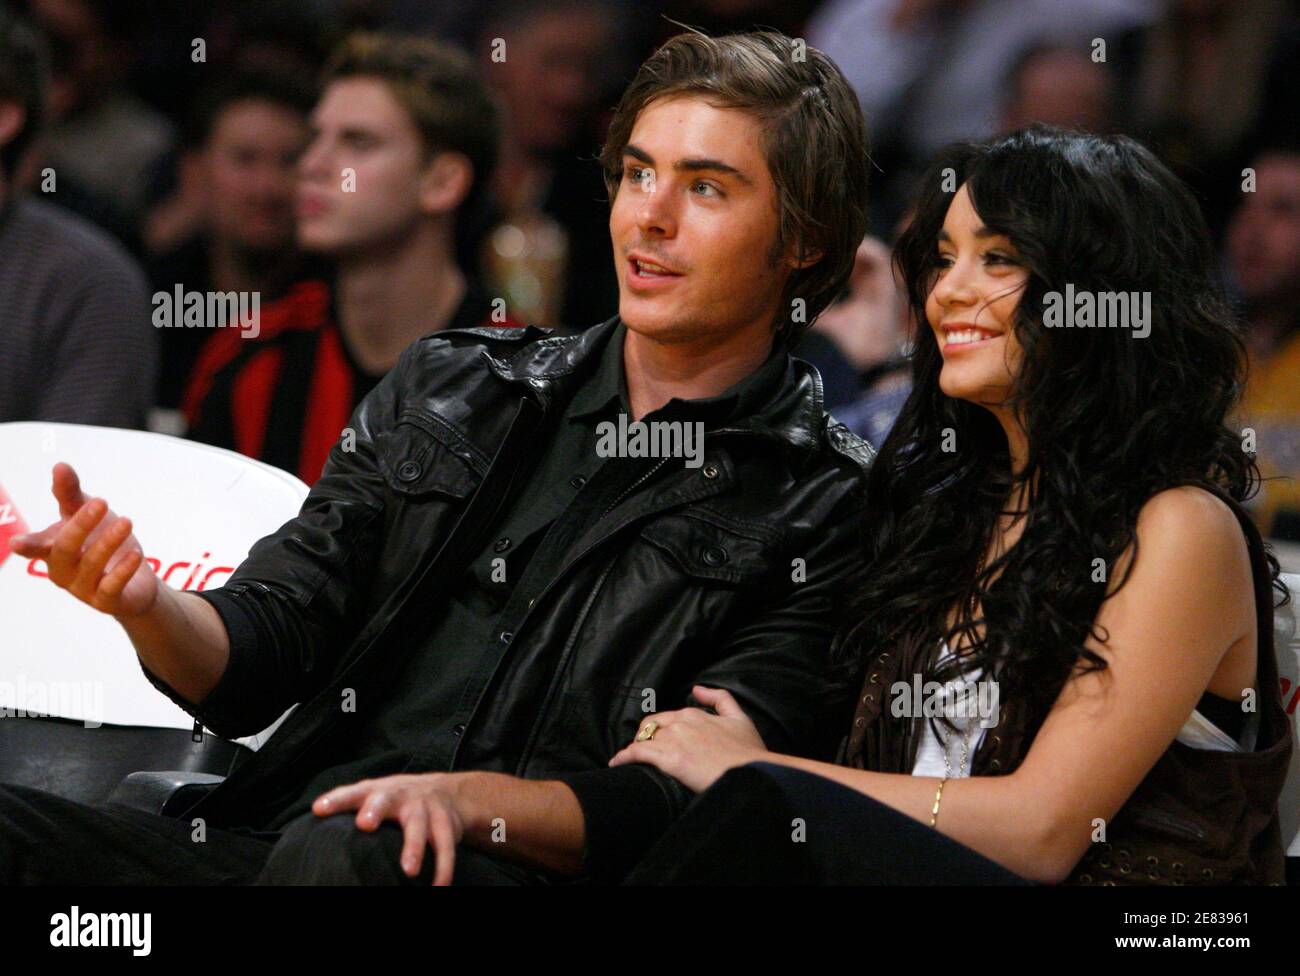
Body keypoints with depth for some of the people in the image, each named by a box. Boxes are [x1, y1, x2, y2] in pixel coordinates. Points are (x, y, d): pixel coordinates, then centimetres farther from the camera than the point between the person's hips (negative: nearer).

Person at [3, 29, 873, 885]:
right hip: (265, 838, 4)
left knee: (344, 855, -39)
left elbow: (690, 803, -4)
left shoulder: (824, 511, 6)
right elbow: (250, 672, 16)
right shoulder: (447, 390, 20)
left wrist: (468, 798, -20)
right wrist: (147, 605, -7)